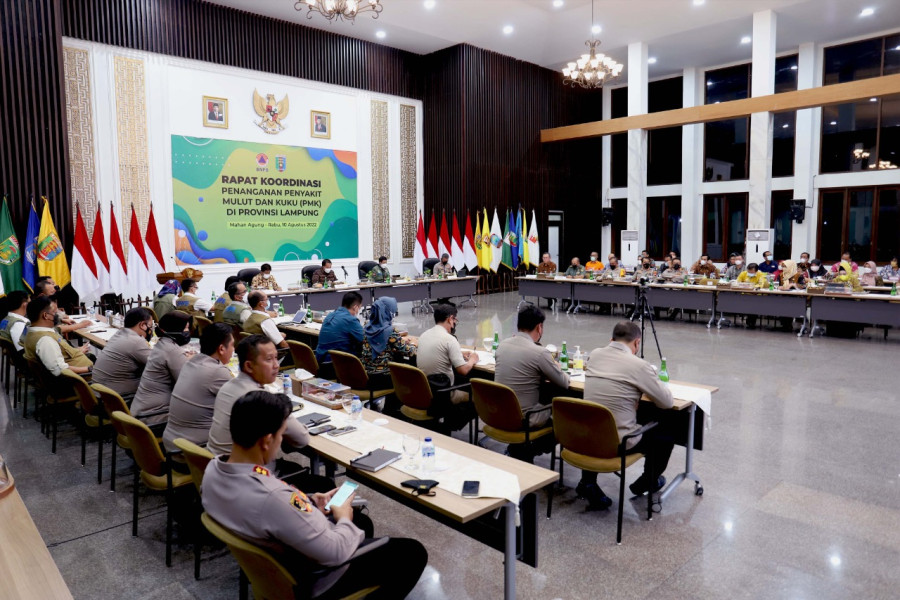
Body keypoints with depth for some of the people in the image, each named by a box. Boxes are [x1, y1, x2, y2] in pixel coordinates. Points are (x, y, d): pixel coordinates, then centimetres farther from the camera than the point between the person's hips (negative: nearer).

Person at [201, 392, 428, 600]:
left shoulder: (213, 468, -15)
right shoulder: (272, 498, -41)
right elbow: (334, 552, -30)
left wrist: (308, 504, 0)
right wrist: (344, 519, -10)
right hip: (311, 578, -8)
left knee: (362, 521, 29)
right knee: (413, 553, 6)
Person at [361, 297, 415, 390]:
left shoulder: (367, 328, 1)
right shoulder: (391, 331, -18)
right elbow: (408, 351, -12)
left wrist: (403, 340, 20)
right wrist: (413, 345, 9)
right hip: (384, 379, -6)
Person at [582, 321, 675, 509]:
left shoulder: (595, 355, 2)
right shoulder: (639, 365, -15)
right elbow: (668, 402, -4)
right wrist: (646, 388, 15)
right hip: (620, 443, -4)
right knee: (666, 432, 21)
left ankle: (588, 483, 25)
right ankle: (646, 483, 40)